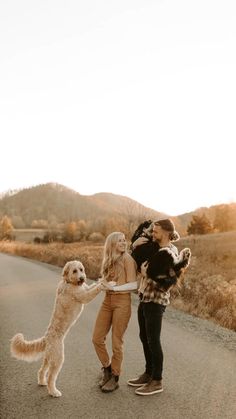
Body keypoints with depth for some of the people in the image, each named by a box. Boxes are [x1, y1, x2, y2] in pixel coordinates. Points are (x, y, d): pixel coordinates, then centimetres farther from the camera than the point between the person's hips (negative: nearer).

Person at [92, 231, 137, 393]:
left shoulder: (127, 259, -7)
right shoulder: (109, 261, 13)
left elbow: (132, 285, -11)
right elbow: (107, 282, 12)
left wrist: (114, 285, -19)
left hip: (122, 301, -6)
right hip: (107, 300, 7)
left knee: (117, 342, 2)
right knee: (97, 338, 7)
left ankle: (115, 378, 18)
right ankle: (107, 369, 29)